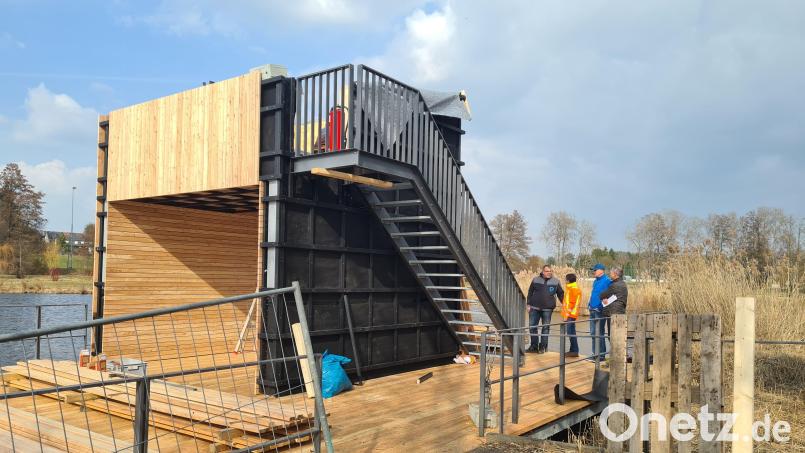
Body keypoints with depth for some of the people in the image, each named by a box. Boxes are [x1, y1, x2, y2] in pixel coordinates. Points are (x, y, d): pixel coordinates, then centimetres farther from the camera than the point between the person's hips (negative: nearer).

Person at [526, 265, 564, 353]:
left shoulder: (556, 281, 3)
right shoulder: (536, 280, 4)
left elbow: (560, 294, 9)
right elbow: (530, 292, 9)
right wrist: (529, 304, 6)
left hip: (547, 309, -1)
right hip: (535, 308, 1)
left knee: (546, 328, 3)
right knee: (532, 326, 2)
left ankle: (542, 347, 13)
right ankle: (534, 346, 13)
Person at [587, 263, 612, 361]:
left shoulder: (607, 281, -12)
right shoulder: (595, 281, 16)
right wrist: (589, 304, 17)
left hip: (600, 310, -9)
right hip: (593, 310, 9)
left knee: (599, 333, -6)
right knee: (593, 333, 13)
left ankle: (601, 355, 2)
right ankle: (595, 353, 22)